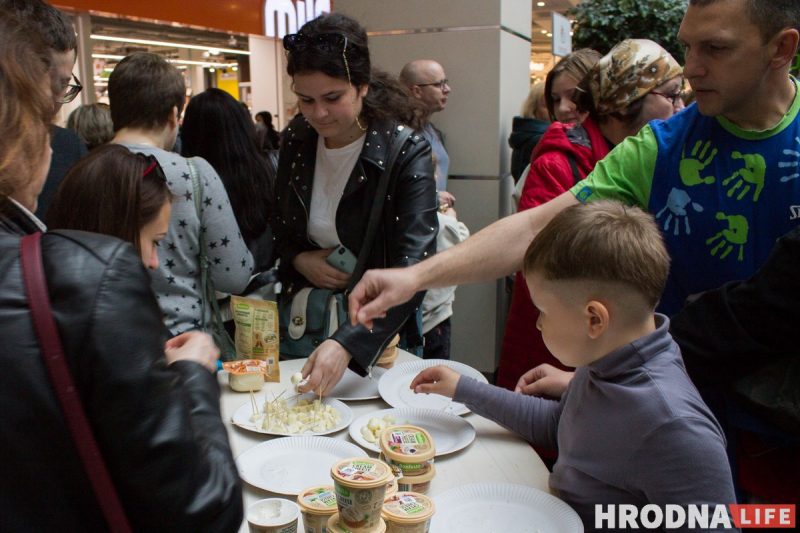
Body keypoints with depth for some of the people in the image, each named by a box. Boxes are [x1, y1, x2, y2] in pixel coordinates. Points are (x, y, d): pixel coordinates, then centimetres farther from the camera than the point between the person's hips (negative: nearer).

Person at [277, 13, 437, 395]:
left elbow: (413, 270, -29)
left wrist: (346, 345, -40)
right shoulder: (296, 140, -4)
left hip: (378, 333, -4)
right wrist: (299, 260, -11)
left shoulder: (407, 153, -20)